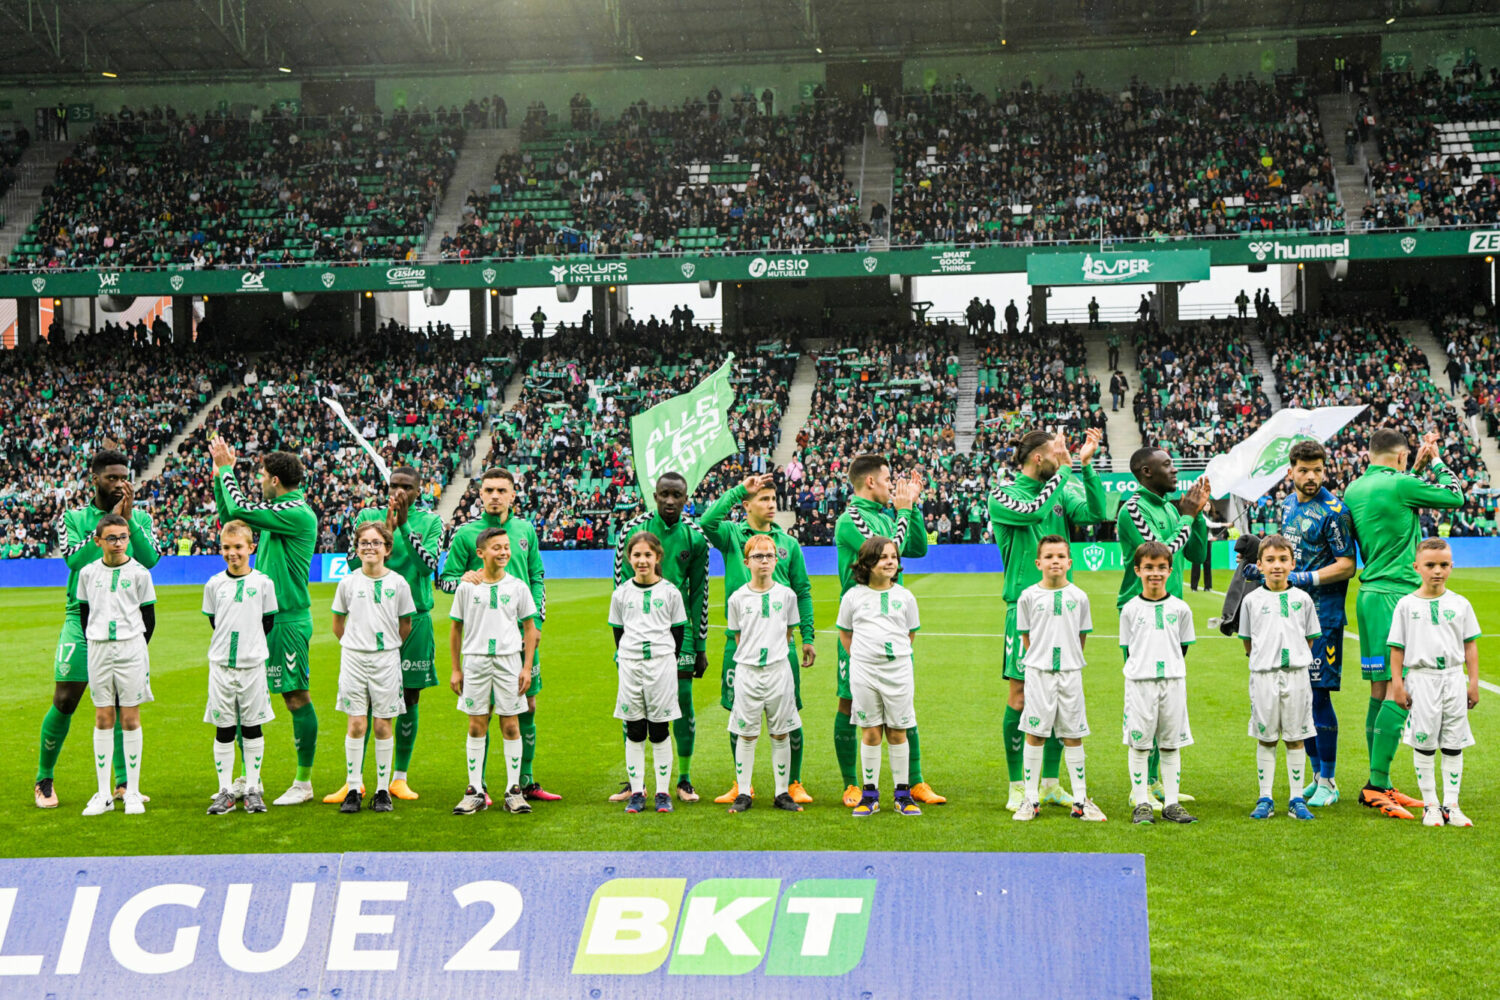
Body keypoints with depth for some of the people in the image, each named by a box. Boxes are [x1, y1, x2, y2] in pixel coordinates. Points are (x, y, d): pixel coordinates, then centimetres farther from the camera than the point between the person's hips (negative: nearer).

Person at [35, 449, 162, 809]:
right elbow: (74, 560, -13)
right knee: (65, 701, -3)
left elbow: (150, 559, -8)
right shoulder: (74, 517, 3)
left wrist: (128, 519, -15)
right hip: (82, 617, -2)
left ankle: (123, 783, 10)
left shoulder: (140, 518, 8)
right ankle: (44, 780, 13)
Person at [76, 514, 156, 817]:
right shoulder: (88, 573, 7)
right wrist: (95, 645, 9)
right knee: (103, 718, 4)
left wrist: (137, 648, 2)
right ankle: (103, 794, 10)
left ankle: (132, 792, 7)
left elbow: (149, 616, 5)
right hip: (98, 648, 2)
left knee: (130, 718, 0)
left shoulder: (139, 573, 0)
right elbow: (83, 613, 15)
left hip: (131, 647, -2)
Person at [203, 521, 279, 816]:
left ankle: (253, 789, 13)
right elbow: (213, 622, 13)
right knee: (223, 728, 4)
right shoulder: (214, 584, 5)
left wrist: (249, 644, 6)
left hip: (253, 664, -1)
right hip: (220, 665, 1)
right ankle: (225, 792, 12)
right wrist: (229, 645, 8)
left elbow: (268, 623, 6)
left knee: (252, 726, 5)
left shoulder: (263, 583, 0)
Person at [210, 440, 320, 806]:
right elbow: (229, 516, 26)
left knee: (295, 697, -3)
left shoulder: (298, 514, -14)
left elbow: (240, 510, -17)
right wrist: (219, 474, 19)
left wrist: (227, 469, -3)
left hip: (288, 621, -9)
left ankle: (304, 782, 5)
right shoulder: (276, 511, 13)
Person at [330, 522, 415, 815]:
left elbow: (406, 625, 11)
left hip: (386, 659, 0)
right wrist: (354, 645, 12)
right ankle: (354, 789, 6)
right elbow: (338, 623, 14)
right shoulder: (348, 582, 2)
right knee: (356, 724, -2)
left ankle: (383, 790, 9)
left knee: (382, 725, 2)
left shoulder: (398, 583, 0)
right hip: (354, 659, 0)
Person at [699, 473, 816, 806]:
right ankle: (741, 784, 19)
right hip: (740, 638, -1)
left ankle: (794, 784, 14)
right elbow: (707, 521, -17)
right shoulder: (732, 535, 5)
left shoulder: (789, 543, 11)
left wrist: (808, 637, 7)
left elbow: (803, 592, 14)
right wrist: (739, 489, -14)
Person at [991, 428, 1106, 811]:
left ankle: (1051, 783, 18)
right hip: (1024, 606, -5)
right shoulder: (1002, 495, -4)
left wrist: (1086, 465, -7)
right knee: (1020, 697, -3)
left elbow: (1096, 513, -1)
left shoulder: (1060, 491, 12)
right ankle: (1017, 787, 7)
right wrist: (1066, 470, -15)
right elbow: (1034, 511, -22)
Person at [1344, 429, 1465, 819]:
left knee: (1380, 691, 10)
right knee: (1399, 692, -9)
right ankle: (1376, 784, -11)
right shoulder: (1399, 484, -10)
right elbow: (1454, 496, 3)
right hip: (1397, 595, -9)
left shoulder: (1354, 489, 13)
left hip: (1370, 593, 9)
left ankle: (1380, 785, 15)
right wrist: (1437, 462, 19)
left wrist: (1419, 466, 32)